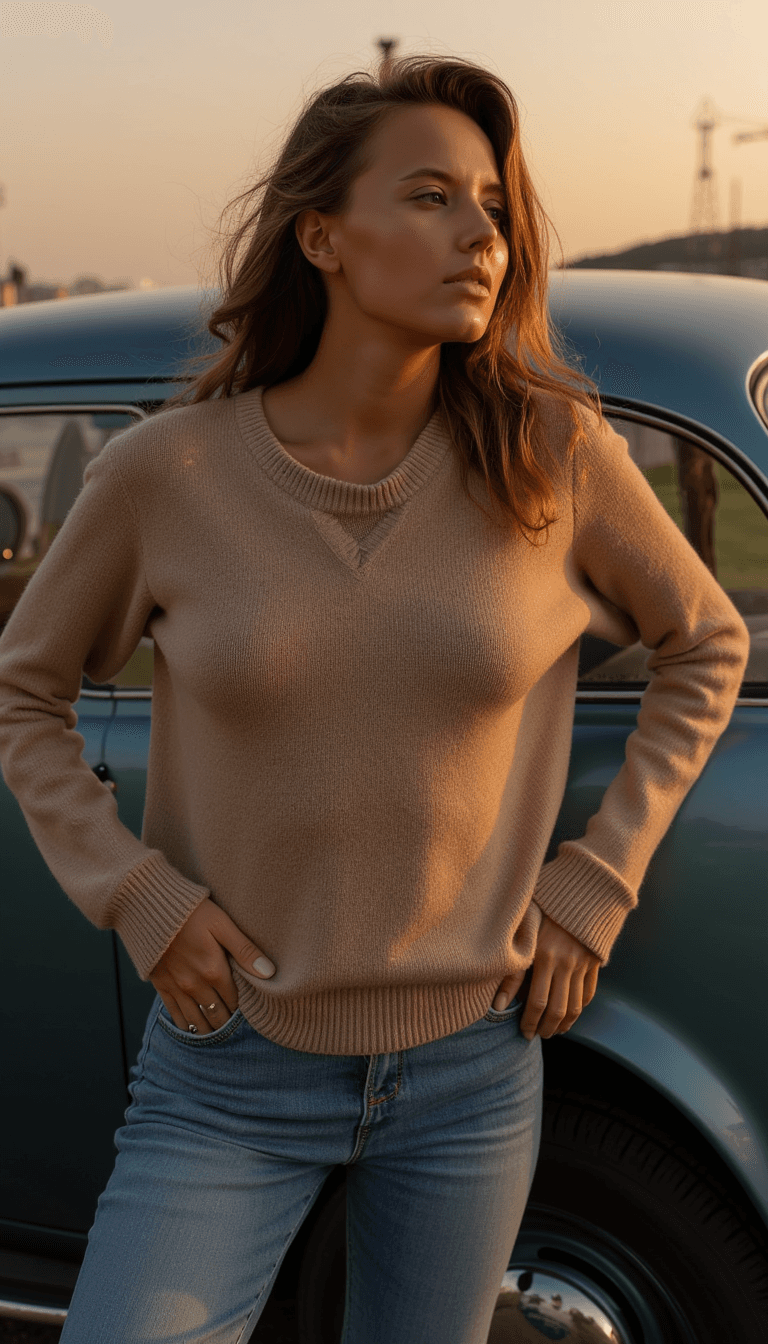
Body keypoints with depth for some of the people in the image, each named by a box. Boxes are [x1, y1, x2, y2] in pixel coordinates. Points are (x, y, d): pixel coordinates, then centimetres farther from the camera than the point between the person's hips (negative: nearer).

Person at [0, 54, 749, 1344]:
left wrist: (598, 880, 0)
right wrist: (135, 895, -7)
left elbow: (706, 645, 7)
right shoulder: (167, 473, -11)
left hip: (469, 1077, 2)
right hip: (228, 1074, -1)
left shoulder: (555, 456, -9)